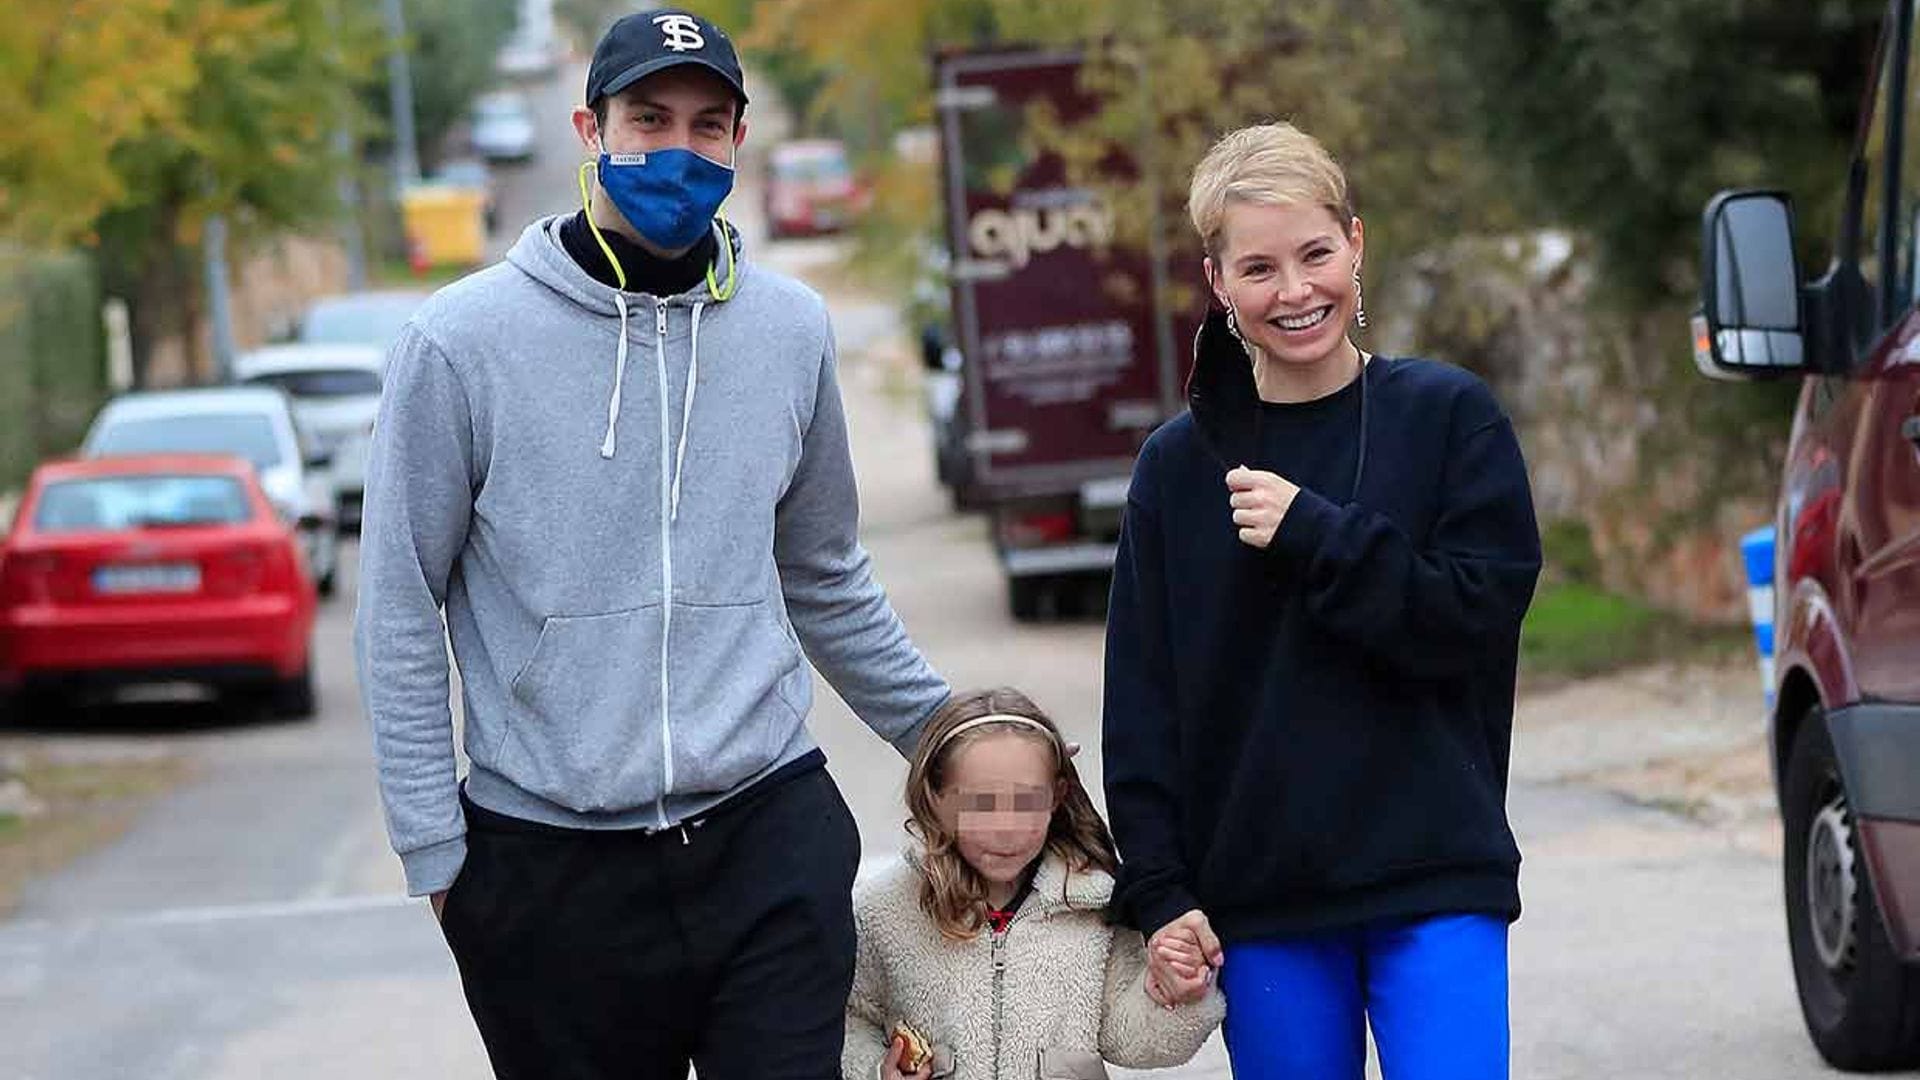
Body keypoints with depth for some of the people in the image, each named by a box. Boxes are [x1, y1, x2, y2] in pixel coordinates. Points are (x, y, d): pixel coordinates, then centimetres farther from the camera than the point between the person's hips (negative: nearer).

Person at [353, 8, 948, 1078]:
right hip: (548, 865, -2)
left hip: (769, 838, 2)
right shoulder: (463, 342, -5)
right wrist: (434, 850, -4)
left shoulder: (793, 329, 7)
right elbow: (400, 616, -1)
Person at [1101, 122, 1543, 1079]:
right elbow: (1142, 705, 7)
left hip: (1434, 887, -2)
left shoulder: (1449, 416, 1)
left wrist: (1311, 535, -14)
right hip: (1259, 900, 2)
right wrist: (1160, 891, 0)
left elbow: (1484, 616, -7)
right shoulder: (1179, 464, 7)